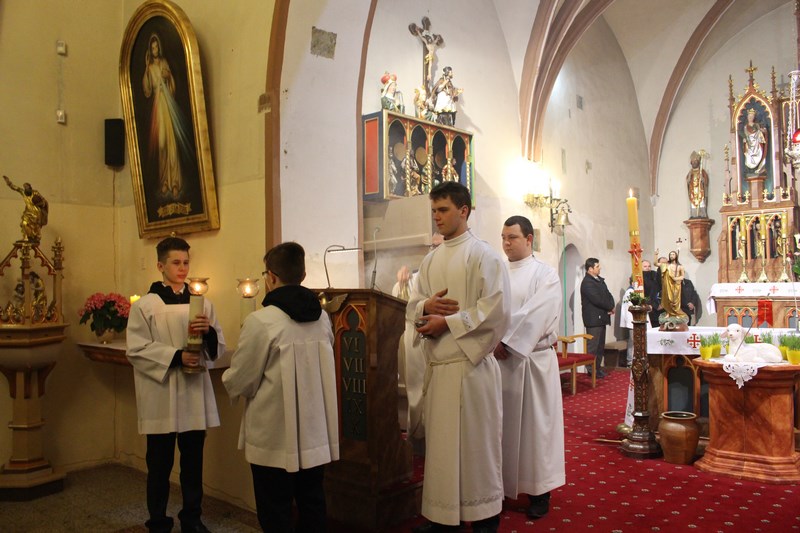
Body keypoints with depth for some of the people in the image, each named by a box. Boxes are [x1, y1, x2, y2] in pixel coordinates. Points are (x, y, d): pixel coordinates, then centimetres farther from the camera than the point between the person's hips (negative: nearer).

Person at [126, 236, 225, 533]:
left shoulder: (202, 304, 7)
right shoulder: (144, 306, -3)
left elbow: (218, 348, 7)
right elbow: (137, 350, -9)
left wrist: (209, 331, -14)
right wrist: (176, 356, -20)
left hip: (195, 395, 3)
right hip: (161, 398, -3)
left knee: (193, 463, 13)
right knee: (160, 465, 9)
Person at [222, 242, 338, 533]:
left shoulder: (260, 321, -18)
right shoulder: (322, 318, 0)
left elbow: (238, 383, -12)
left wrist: (227, 377, 12)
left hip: (275, 440, -5)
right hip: (316, 435, 6)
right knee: (312, 508, 18)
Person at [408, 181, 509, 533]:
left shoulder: (483, 255, -5)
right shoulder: (430, 260, 15)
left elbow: (495, 308, -14)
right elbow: (412, 306, 14)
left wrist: (447, 322, -15)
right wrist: (426, 307, -9)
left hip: (470, 361, -6)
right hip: (437, 362, 6)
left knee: (475, 441, 2)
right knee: (440, 441, 11)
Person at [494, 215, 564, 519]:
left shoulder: (545, 275, -2)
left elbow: (535, 317, -14)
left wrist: (506, 343, -17)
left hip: (532, 360, -4)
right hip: (498, 358, 4)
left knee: (534, 423, 3)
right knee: (504, 422, 8)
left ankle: (539, 490, 14)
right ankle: (505, 484, 20)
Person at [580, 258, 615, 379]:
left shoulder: (600, 280, 15)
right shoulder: (587, 283, -14)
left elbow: (608, 295, 14)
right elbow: (597, 299, -21)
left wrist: (611, 307, -6)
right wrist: (610, 307, -8)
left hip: (602, 318, 9)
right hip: (593, 319, -9)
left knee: (601, 346, 13)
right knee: (592, 346, -5)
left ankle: (598, 368, 20)